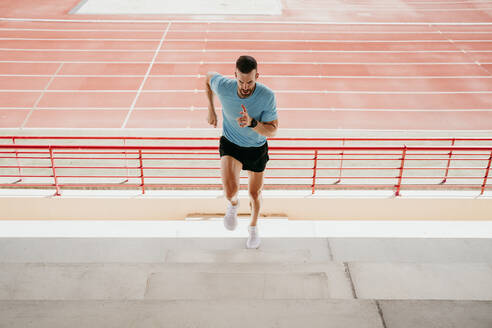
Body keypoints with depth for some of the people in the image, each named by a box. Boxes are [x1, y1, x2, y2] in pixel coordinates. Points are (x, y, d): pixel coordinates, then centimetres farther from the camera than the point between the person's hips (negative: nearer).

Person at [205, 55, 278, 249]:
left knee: (255, 194, 16)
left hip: (257, 148, 1)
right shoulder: (223, 86, -24)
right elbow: (209, 76, 0)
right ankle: (233, 204, 17)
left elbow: (272, 131, -22)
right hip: (230, 144, -1)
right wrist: (211, 109, 1)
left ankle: (253, 227, 50)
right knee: (231, 190, -25)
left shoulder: (267, 96, -27)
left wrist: (251, 122, -41)